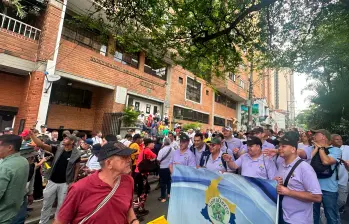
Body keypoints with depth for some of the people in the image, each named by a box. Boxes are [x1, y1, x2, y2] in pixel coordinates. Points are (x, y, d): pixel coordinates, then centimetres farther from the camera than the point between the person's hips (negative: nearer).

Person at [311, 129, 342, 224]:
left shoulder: (335, 150, -8)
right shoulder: (312, 148, 3)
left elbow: (326, 161, -25)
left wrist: (321, 148, -13)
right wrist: (316, 148, -10)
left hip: (329, 189, -3)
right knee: (313, 214, 21)